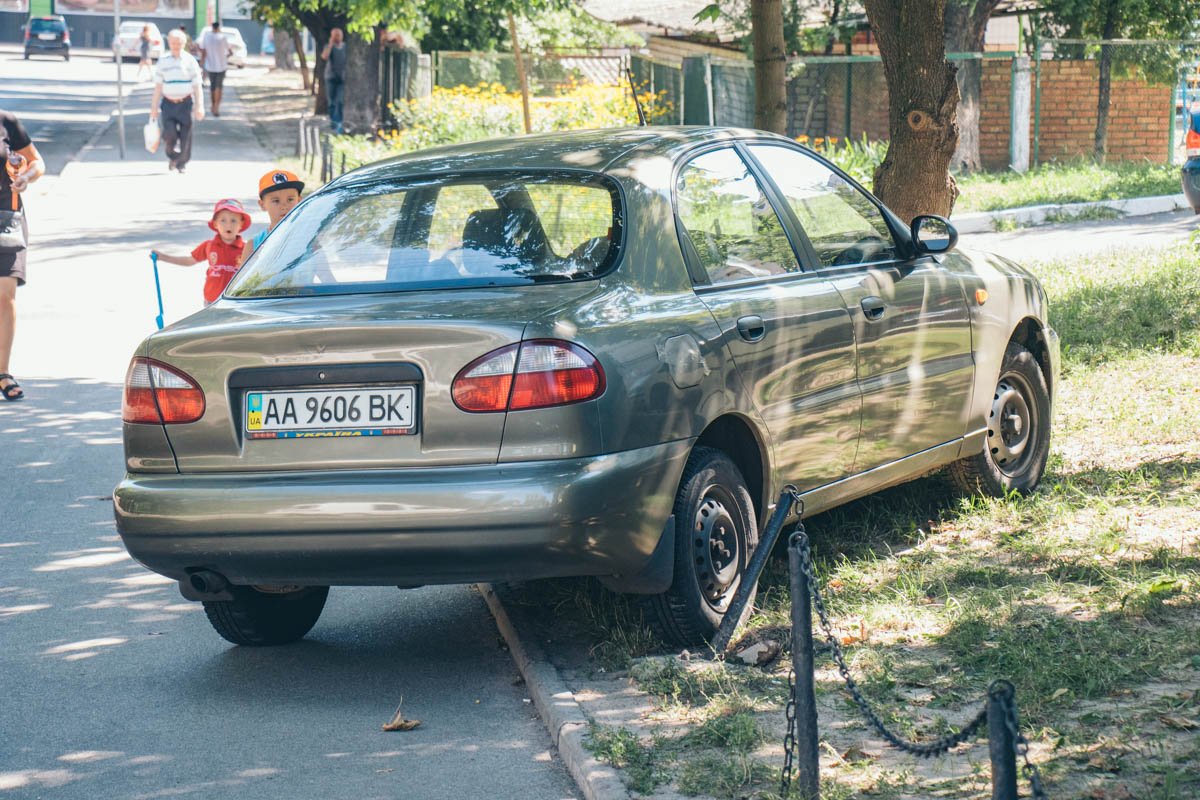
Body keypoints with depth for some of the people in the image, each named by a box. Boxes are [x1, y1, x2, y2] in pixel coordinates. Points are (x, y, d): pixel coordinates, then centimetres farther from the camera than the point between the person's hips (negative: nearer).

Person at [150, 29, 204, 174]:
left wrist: (199, 106, -7)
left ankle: (182, 163, 20)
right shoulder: (163, 61, 5)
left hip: (185, 103, 0)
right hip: (168, 103, 0)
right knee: (169, 133, -13)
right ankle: (172, 156, 15)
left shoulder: (190, 61, 1)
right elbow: (158, 87, 8)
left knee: (185, 135, 1)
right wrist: (154, 107, 5)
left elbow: (197, 87, 1)